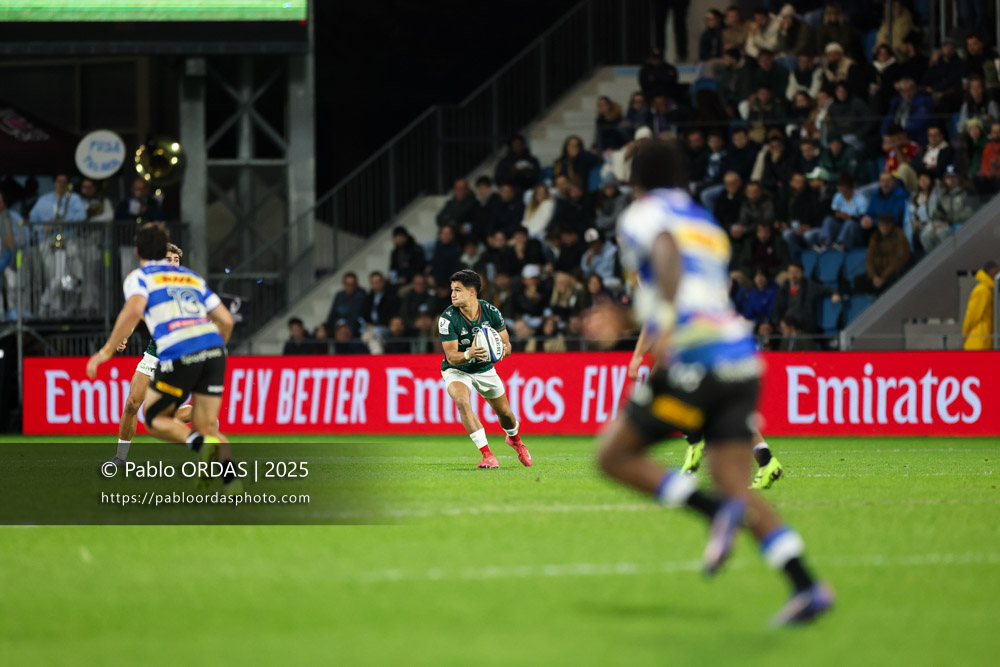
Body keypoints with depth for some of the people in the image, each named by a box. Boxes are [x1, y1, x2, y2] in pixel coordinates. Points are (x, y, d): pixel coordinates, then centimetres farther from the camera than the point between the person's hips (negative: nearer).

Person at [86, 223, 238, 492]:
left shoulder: (139, 278, 12)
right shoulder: (191, 276, 27)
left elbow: (134, 310, -10)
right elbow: (226, 320, 22)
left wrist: (106, 351, -6)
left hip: (178, 355, -5)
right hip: (213, 347, 5)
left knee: (155, 418, 14)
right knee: (206, 426, 12)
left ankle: (201, 444, -15)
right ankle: (231, 477, -16)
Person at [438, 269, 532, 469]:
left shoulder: (491, 311, -16)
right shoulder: (448, 318, -24)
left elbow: (506, 345, -8)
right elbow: (452, 357, -24)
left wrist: (502, 350, -33)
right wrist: (468, 354, -46)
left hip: (485, 369, 3)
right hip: (457, 370, -3)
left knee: (504, 412, 13)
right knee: (462, 402, -32)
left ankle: (514, 439, 50)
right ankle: (487, 455, -30)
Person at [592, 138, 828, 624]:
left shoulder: (643, 216, 4)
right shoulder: (706, 224, 27)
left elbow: (668, 254, -19)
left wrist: (667, 327, -30)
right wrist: (627, 320, 48)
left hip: (696, 359, -7)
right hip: (742, 357, 7)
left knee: (614, 455, 4)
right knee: (736, 488, 2)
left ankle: (716, 510, -16)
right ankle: (807, 586, -17)